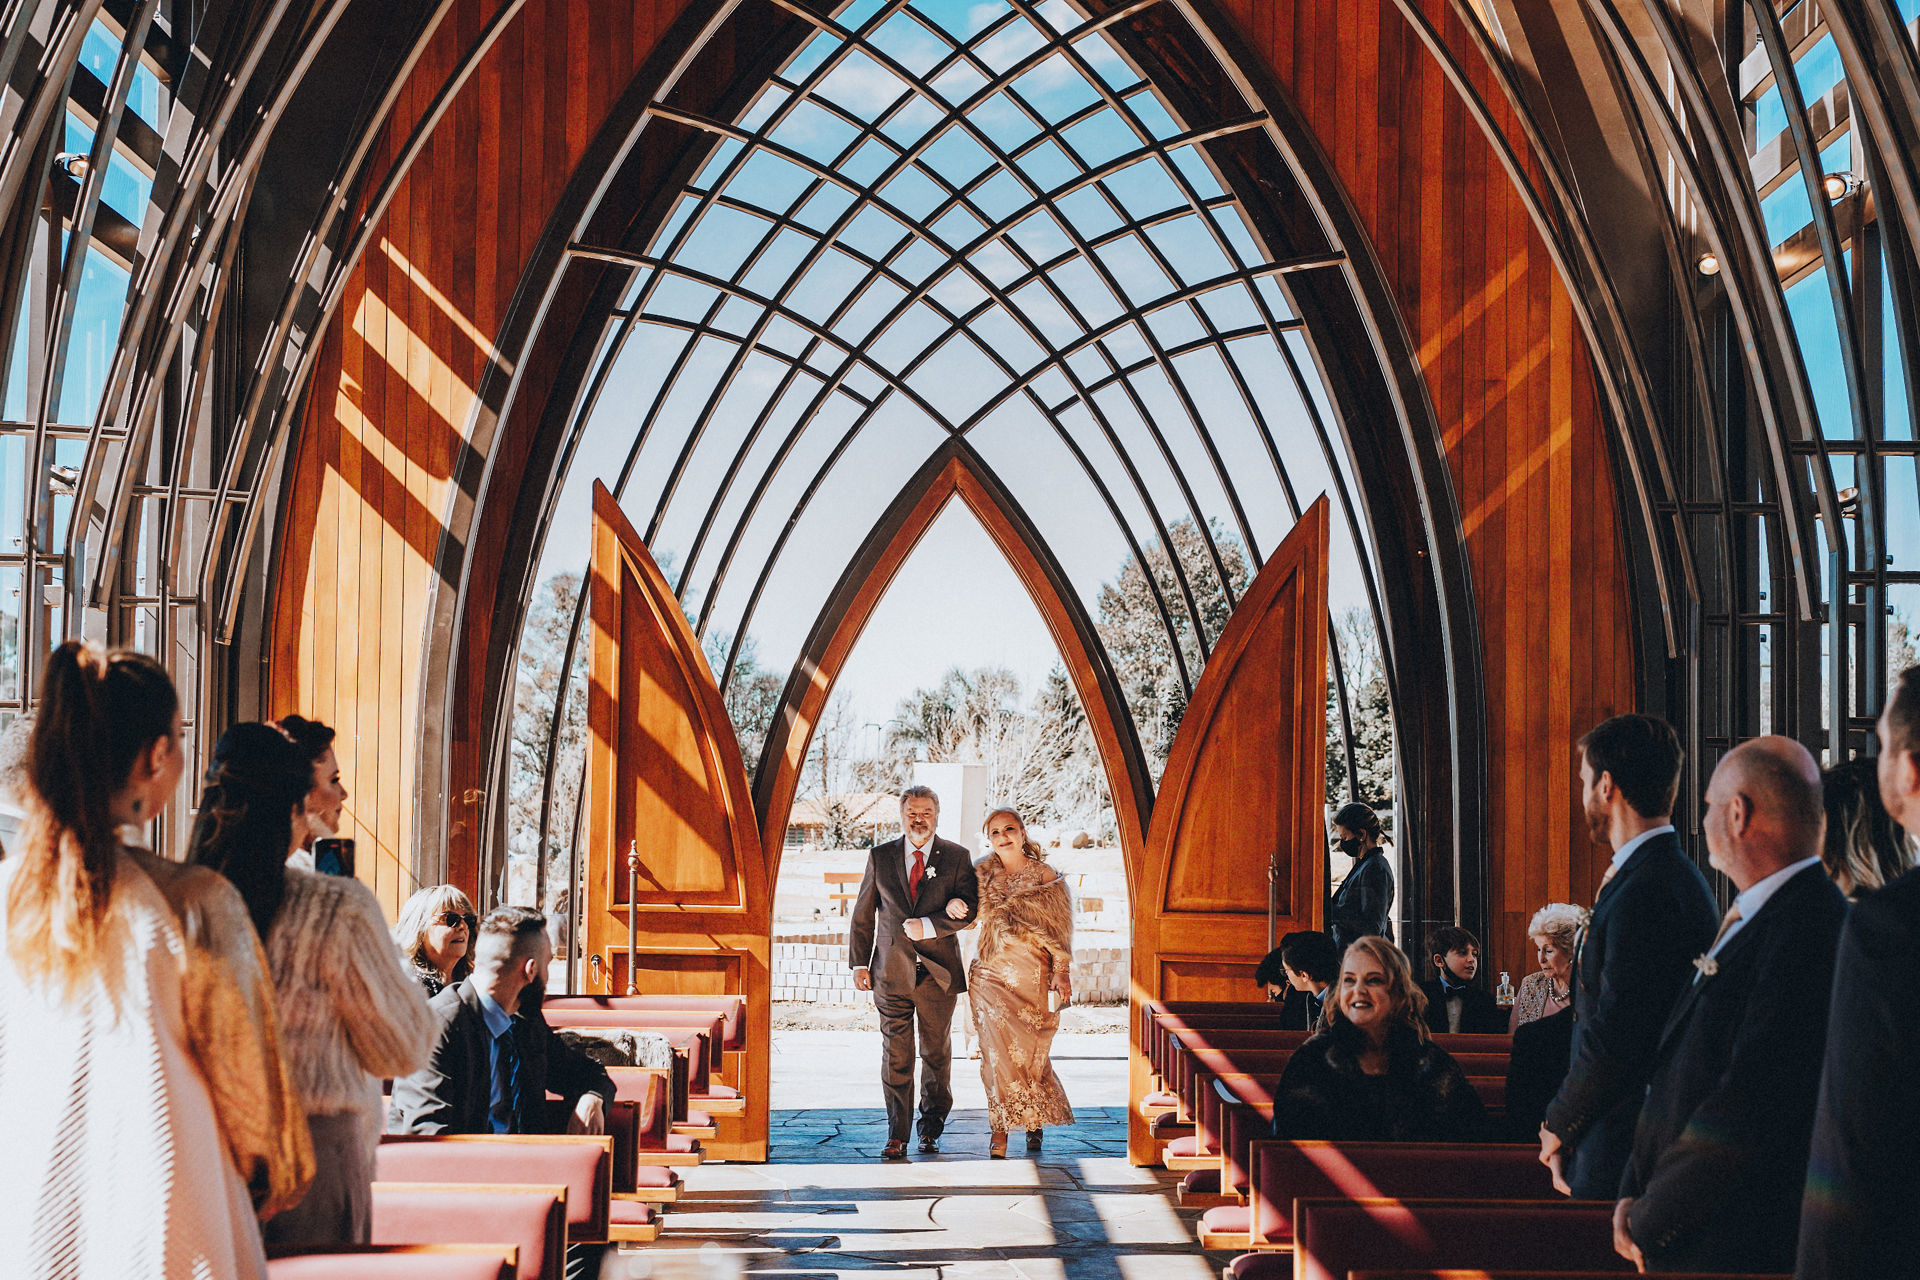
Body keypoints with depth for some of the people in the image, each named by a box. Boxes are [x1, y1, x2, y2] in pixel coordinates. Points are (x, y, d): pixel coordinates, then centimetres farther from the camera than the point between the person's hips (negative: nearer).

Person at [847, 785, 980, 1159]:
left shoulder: (957, 857, 3)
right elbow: (863, 914, 9)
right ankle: (897, 1136, 3)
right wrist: (859, 962, 5)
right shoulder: (880, 857, 6)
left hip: (939, 971, 0)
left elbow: (968, 909, -5)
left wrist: (926, 926, -16)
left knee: (937, 1054, 9)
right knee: (895, 1056, -1)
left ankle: (931, 1130, 22)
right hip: (892, 970, 0)